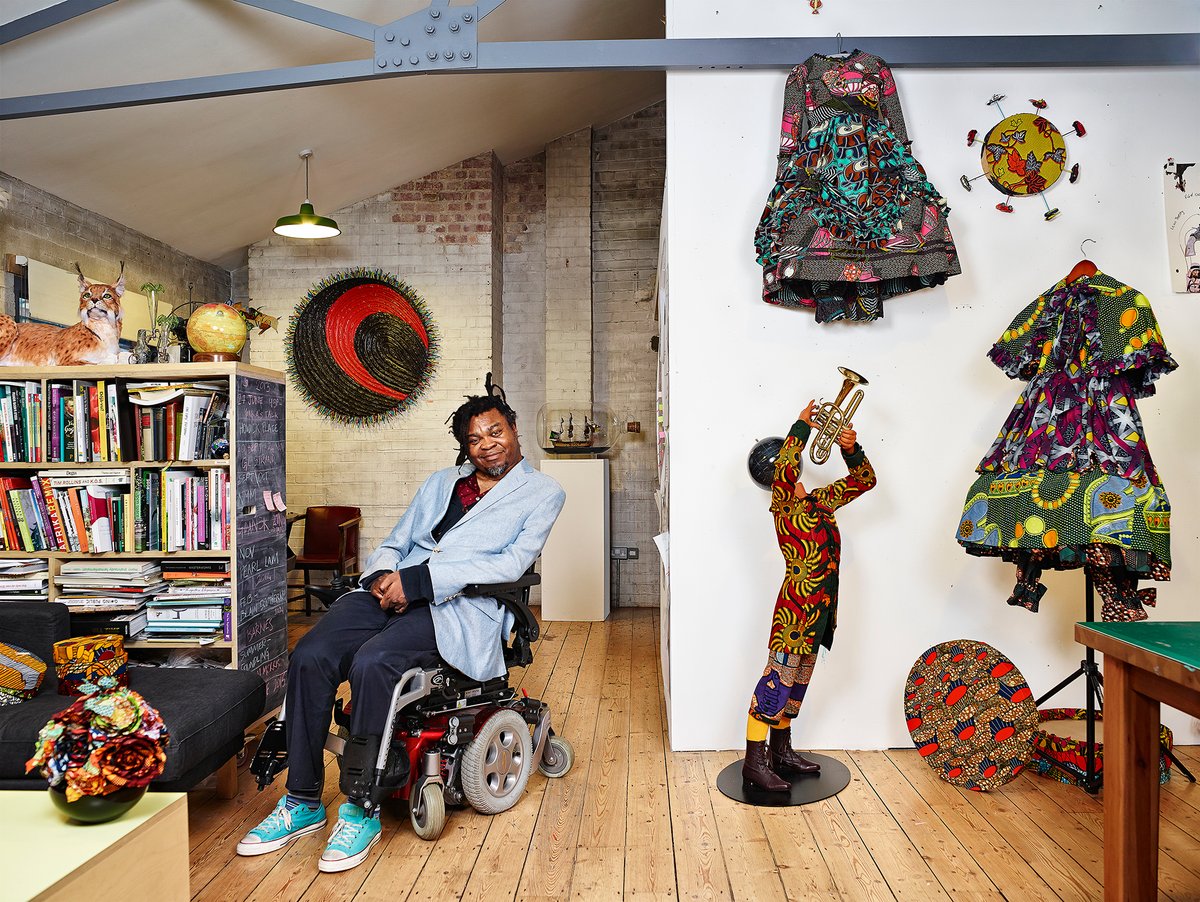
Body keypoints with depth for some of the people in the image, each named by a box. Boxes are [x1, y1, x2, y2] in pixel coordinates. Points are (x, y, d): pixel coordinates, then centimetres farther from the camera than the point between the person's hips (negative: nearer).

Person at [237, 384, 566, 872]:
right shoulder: (440, 482, 25)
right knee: (309, 657, -19)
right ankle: (303, 802, -4)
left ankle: (362, 811, -15)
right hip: (392, 592, 6)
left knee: (371, 663, -32)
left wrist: (417, 580, -15)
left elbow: (512, 563, -7)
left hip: (459, 607, -5)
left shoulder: (542, 492, 7)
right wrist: (383, 574, -4)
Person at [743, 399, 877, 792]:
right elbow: (784, 468, -28)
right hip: (797, 603, -8)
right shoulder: (783, 504, -9)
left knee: (797, 678, 16)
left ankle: (781, 752, 28)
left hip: (822, 605, 8)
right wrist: (802, 426, -16)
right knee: (778, 677, -7)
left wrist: (851, 449, 2)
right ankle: (754, 762, 0)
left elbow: (864, 480, 19)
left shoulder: (820, 502, 13)